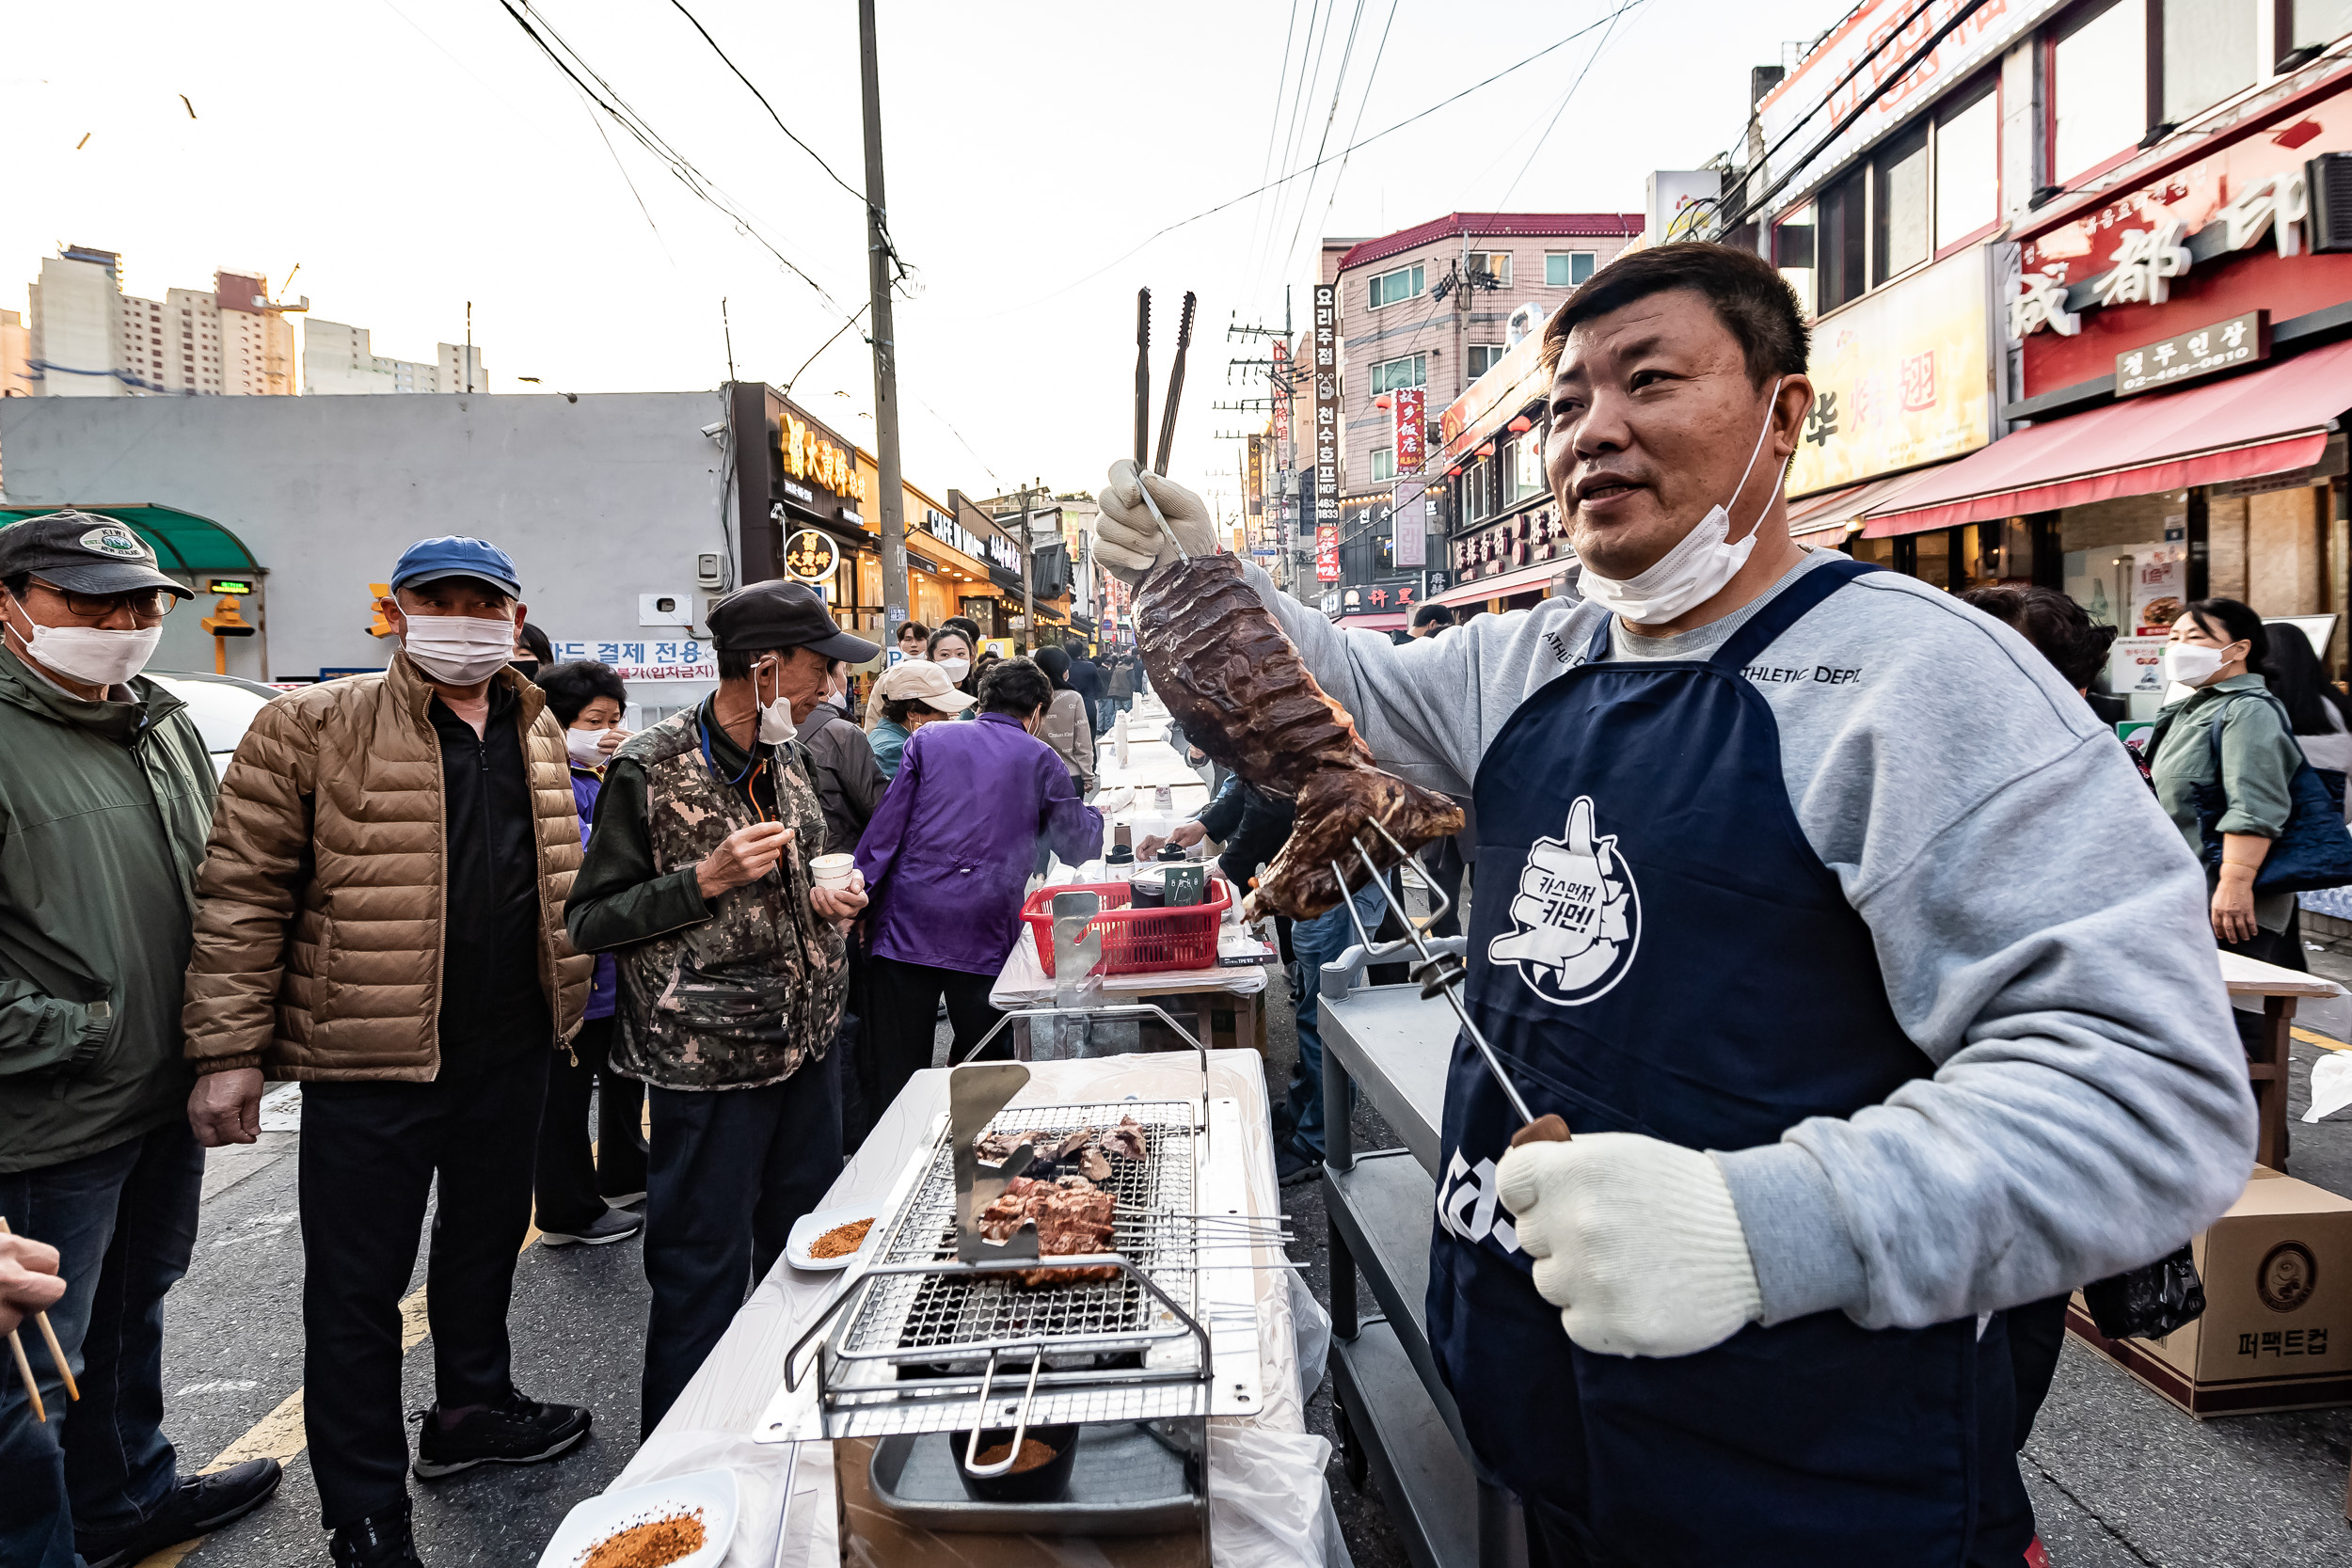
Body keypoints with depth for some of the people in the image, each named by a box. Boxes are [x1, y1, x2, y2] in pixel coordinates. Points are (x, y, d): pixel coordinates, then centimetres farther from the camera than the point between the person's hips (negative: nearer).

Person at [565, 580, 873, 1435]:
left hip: (805, 1044, 7)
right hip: (708, 1060, -7)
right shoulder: (650, 769, -13)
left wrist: (821, 900, 3)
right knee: (704, 1273, 4)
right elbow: (591, 920, -10)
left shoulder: (786, 758, 10)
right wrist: (705, 879, -22)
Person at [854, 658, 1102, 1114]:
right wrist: (1093, 813, 36)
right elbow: (1079, 849, 15)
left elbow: (886, 825, 3)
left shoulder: (927, 739, 10)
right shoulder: (1041, 760, 8)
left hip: (908, 924, 1)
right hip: (985, 934, -1)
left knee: (896, 1075, 7)